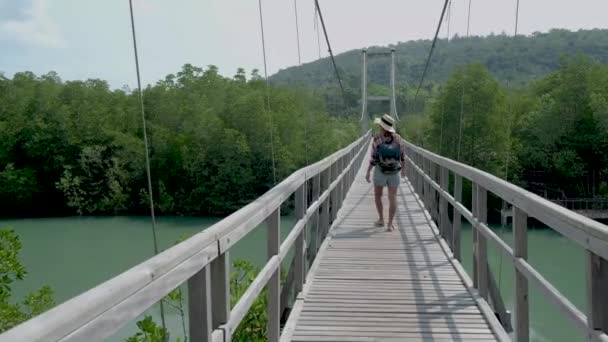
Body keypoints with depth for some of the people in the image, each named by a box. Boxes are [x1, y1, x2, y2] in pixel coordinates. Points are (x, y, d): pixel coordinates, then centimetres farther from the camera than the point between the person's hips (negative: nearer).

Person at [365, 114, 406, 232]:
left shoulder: (377, 140, -13)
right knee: (392, 198, 2)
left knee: (377, 196, 18)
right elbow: (403, 156, 6)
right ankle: (390, 224, -4)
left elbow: (373, 159, -13)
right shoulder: (398, 138, -2)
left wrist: (368, 172, -4)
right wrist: (403, 169, 20)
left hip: (380, 171, -2)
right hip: (394, 172, 2)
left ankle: (381, 219, 21)